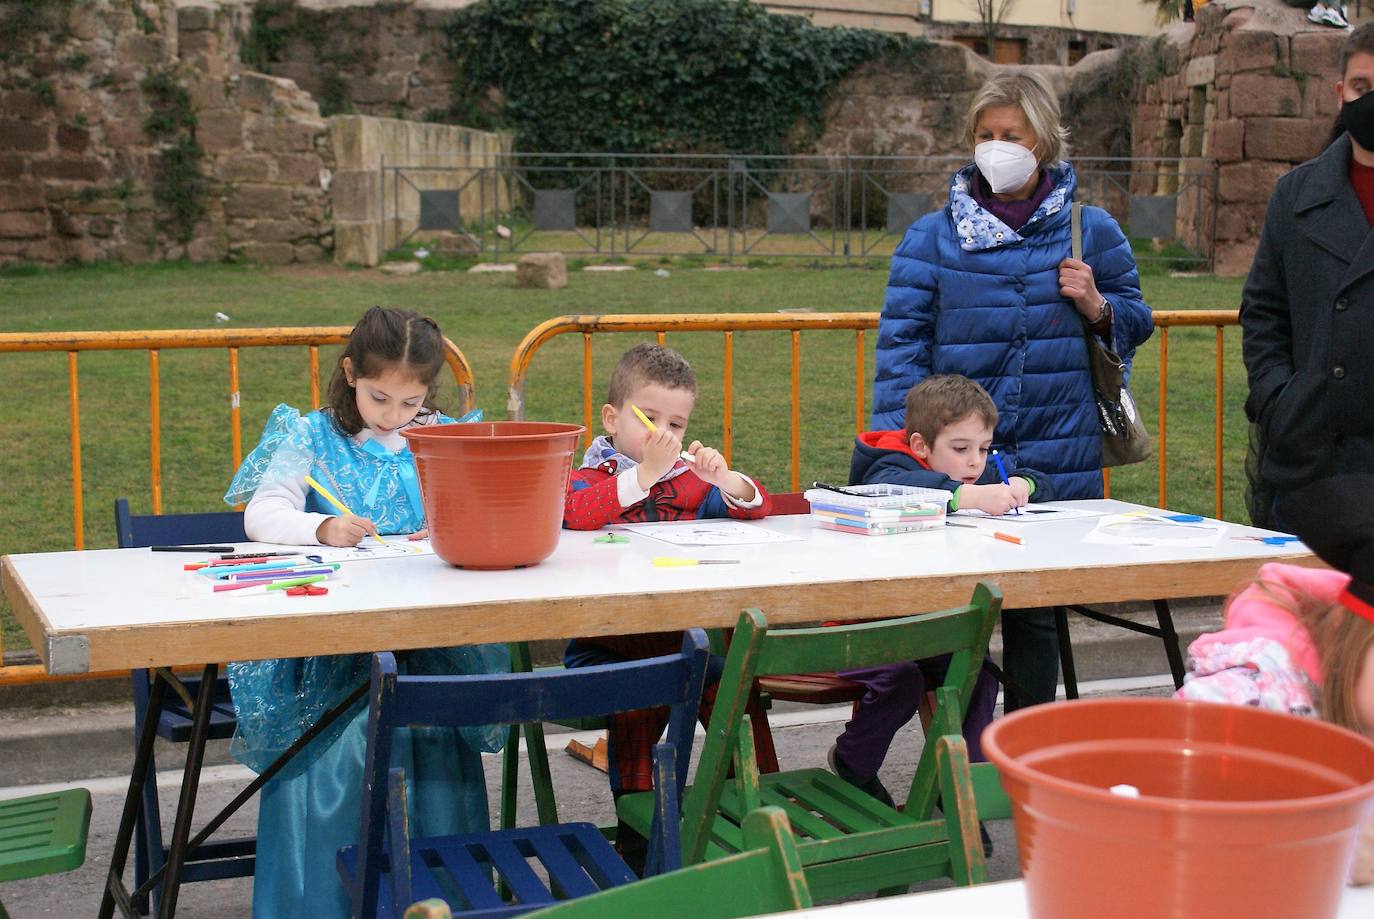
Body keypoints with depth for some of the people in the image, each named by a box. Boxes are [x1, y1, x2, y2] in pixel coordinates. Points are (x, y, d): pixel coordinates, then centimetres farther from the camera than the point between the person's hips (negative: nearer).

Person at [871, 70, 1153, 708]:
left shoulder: (1092, 231, 8)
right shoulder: (932, 237, 4)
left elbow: (1135, 324, 18)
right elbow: (902, 342, 2)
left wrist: (1098, 308, -5)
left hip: (1058, 460, 1)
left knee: (1036, 618, 6)